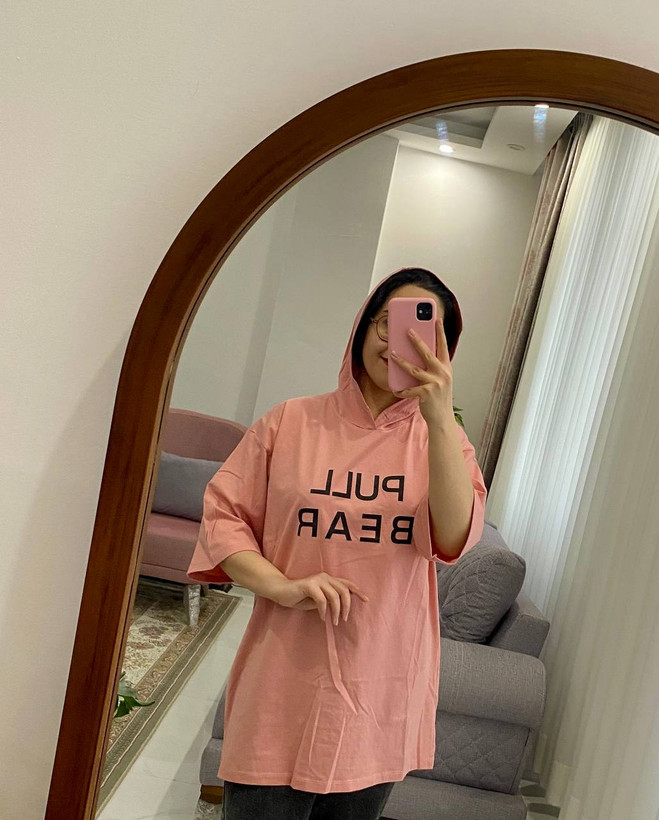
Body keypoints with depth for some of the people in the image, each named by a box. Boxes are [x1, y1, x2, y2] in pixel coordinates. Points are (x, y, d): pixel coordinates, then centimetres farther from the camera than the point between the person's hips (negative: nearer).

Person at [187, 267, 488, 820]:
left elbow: (455, 538, -14)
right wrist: (284, 587, -15)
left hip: (381, 700, 2)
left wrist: (440, 418, -26)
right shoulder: (292, 421, 1)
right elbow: (222, 516, 1)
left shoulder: (441, 437, 3)